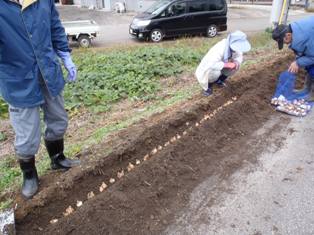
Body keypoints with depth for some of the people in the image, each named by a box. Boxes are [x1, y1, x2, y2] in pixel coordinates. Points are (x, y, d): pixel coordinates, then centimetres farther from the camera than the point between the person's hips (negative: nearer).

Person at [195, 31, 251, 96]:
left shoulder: (235, 47, -17)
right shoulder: (219, 49, -38)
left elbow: (239, 57, -1)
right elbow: (209, 65, -47)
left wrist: (236, 63, -25)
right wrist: (226, 65, -40)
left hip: (220, 67, 7)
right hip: (205, 70, -7)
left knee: (236, 65, -9)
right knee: (215, 73, -37)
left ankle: (219, 80, 11)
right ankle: (207, 86, -3)